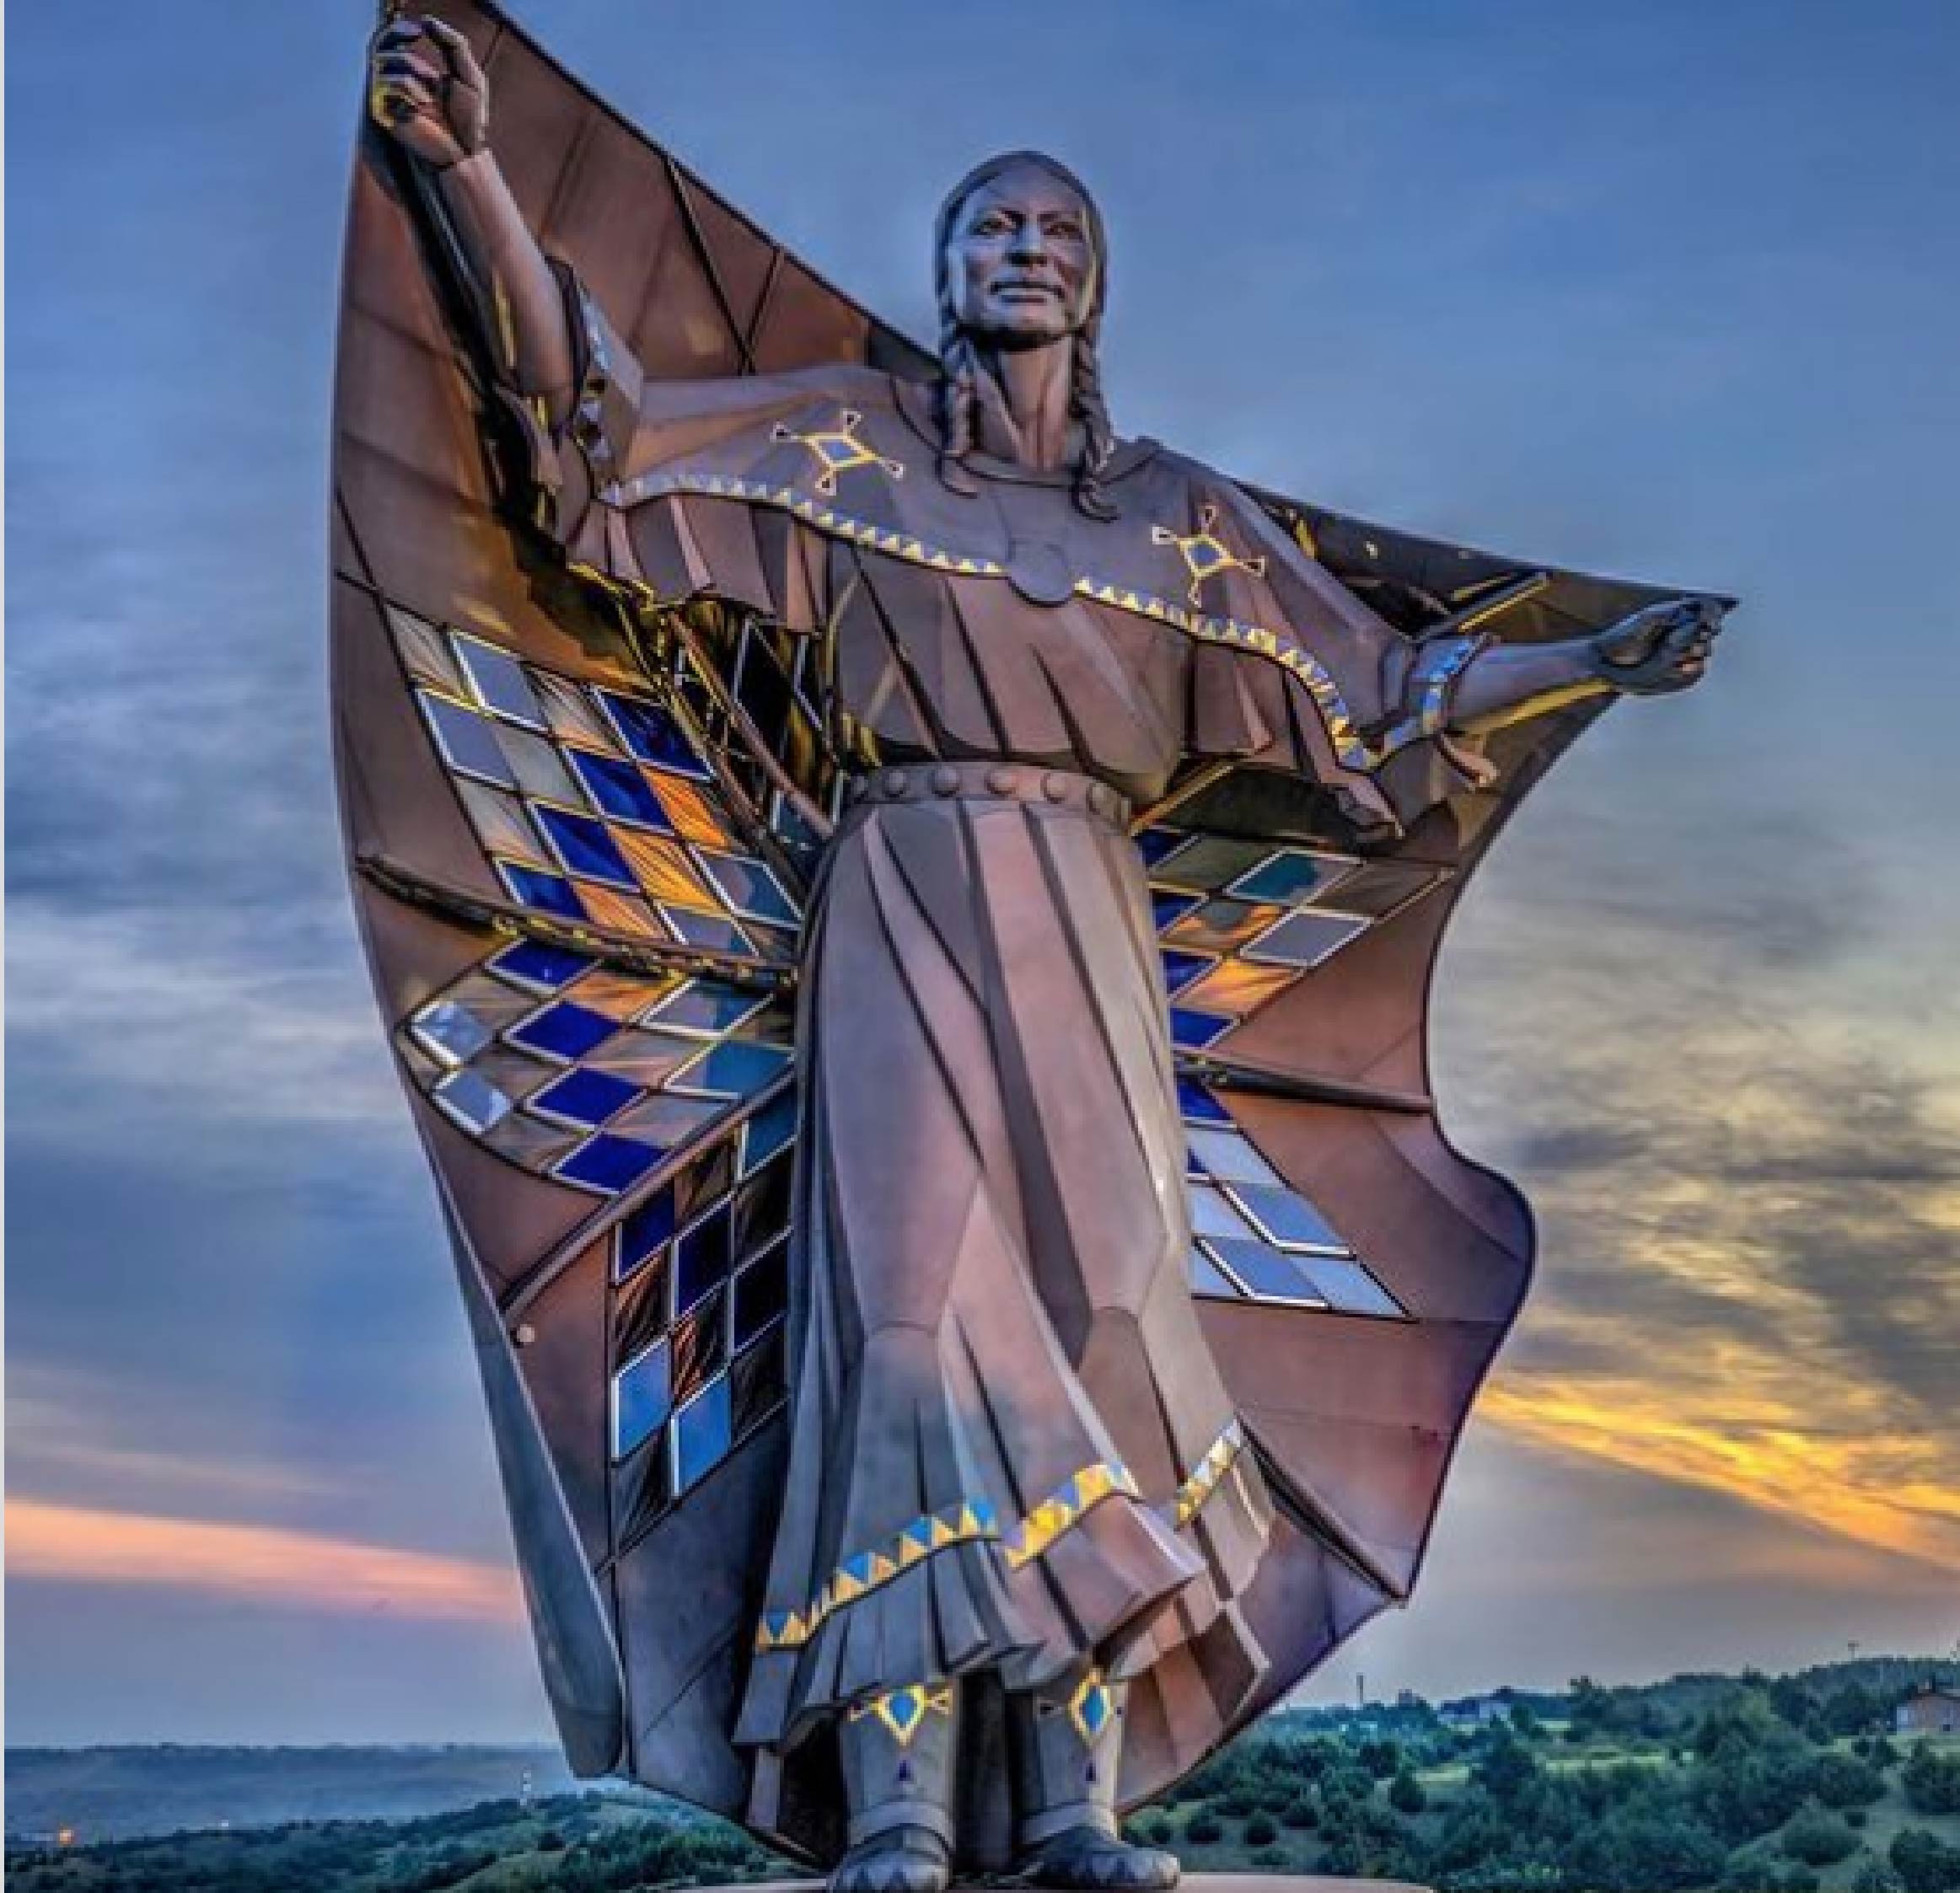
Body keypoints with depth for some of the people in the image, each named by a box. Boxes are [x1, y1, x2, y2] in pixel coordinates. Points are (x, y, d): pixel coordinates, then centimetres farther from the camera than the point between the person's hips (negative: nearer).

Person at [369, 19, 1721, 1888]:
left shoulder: (1181, 510, 15)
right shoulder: (851, 440, 9)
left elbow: (1378, 687, 18)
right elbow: (596, 415, 1)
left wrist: (1596, 661, 14)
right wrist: (471, 166, -9)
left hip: (1088, 942, 3)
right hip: (905, 912, -3)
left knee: (1098, 1316, -5)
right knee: (917, 1295, -14)